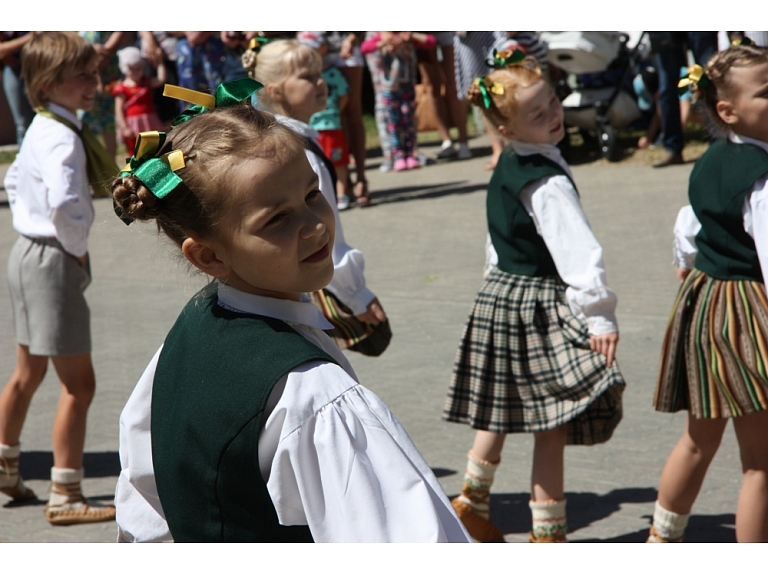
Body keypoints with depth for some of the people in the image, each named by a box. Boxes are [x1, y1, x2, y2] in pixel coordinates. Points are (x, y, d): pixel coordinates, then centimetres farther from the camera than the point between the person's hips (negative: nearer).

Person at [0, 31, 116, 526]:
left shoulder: (41, 129, 10)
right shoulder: (62, 138, -21)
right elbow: (63, 203, -37)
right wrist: (76, 247, -20)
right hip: (55, 262, -10)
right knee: (78, 383, -5)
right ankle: (65, 497, -1)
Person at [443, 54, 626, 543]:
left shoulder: (506, 167, 7)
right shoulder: (546, 182, -21)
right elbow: (575, 248, -26)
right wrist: (599, 314, -27)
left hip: (502, 294, 9)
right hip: (538, 307, -9)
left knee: (501, 411, 20)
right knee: (553, 421, -2)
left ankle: (473, 501, 31)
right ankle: (548, 530, 4)